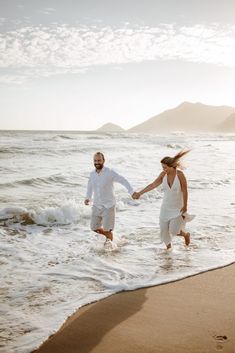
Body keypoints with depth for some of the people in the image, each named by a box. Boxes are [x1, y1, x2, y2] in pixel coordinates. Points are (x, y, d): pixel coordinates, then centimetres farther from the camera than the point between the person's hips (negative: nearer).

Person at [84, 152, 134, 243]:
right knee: (94, 228, 10)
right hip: (96, 205, 5)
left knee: (107, 230, -6)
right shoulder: (92, 174, 3)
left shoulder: (110, 173, -13)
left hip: (108, 206, -5)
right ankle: (109, 236, 36)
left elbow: (123, 181, -10)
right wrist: (88, 198, 11)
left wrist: (132, 192, -18)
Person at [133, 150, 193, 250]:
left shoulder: (179, 174, -18)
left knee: (174, 231, -10)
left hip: (178, 207, -4)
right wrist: (139, 193, -5)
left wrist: (185, 206, -14)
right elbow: (152, 185, -3)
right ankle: (168, 248, 28)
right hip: (166, 207, 4)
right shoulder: (163, 174, -7)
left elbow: (184, 191, -15)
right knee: (164, 229, 4)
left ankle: (186, 234, 24)